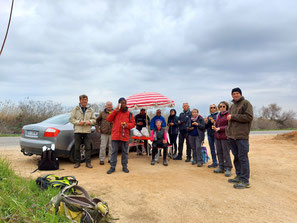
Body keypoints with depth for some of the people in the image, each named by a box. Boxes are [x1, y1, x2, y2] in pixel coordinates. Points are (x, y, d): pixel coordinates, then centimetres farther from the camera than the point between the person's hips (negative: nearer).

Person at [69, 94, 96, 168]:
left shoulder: (90, 110, 9)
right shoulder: (76, 109, 5)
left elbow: (94, 119, 10)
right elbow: (71, 119, 2)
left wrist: (89, 122, -11)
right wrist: (78, 122, -13)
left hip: (87, 131, 1)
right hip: (78, 131, -1)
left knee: (88, 147, 3)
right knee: (77, 148, 6)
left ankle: (88, 162, 12)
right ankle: (77, 162, 18)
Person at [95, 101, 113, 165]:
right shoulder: (102, 113, 7)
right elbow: (97, 120, 13)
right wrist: (97, 128, 5)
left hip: (112, 133, 1)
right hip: (104, 133, -1)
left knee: (111, 147, 7)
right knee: (103, 147, 0)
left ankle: (110, 159, 19)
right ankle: (101, 160, 10)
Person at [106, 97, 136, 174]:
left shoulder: (129, 113, 7)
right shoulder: (115, 112, 8)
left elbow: (133, 123, 8)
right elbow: (108, 119, -3)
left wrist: (127, 125, -13)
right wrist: (115, 111, -9)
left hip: (125, 136, 1)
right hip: (115, 135, 0)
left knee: (125, 152, 9)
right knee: (114, 151, 5)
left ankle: (125, 166, 22)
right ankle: (112, 167, 14)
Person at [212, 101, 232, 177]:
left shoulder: (228, 114, -5)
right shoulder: (219, 115, 18)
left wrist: (220, 128, -16)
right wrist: (215, 127, 0)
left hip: (225, 137, -7)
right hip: (217, 136, 7)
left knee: (226, 153, -5)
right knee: (219, 153, 10)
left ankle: (228, 169, 3)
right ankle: (221, 167, 20)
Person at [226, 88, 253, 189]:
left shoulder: (246, 103, -2)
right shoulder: (232, 106, 20)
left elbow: (249, 117, -14)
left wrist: (233, 116, -13)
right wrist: (228, 132, 16)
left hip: (241, 136, -8)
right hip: (232, 135, 8)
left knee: (242, 157, -6)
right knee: (236, 157, 13)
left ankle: (245, 180, 0)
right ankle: (239, 176, 24)